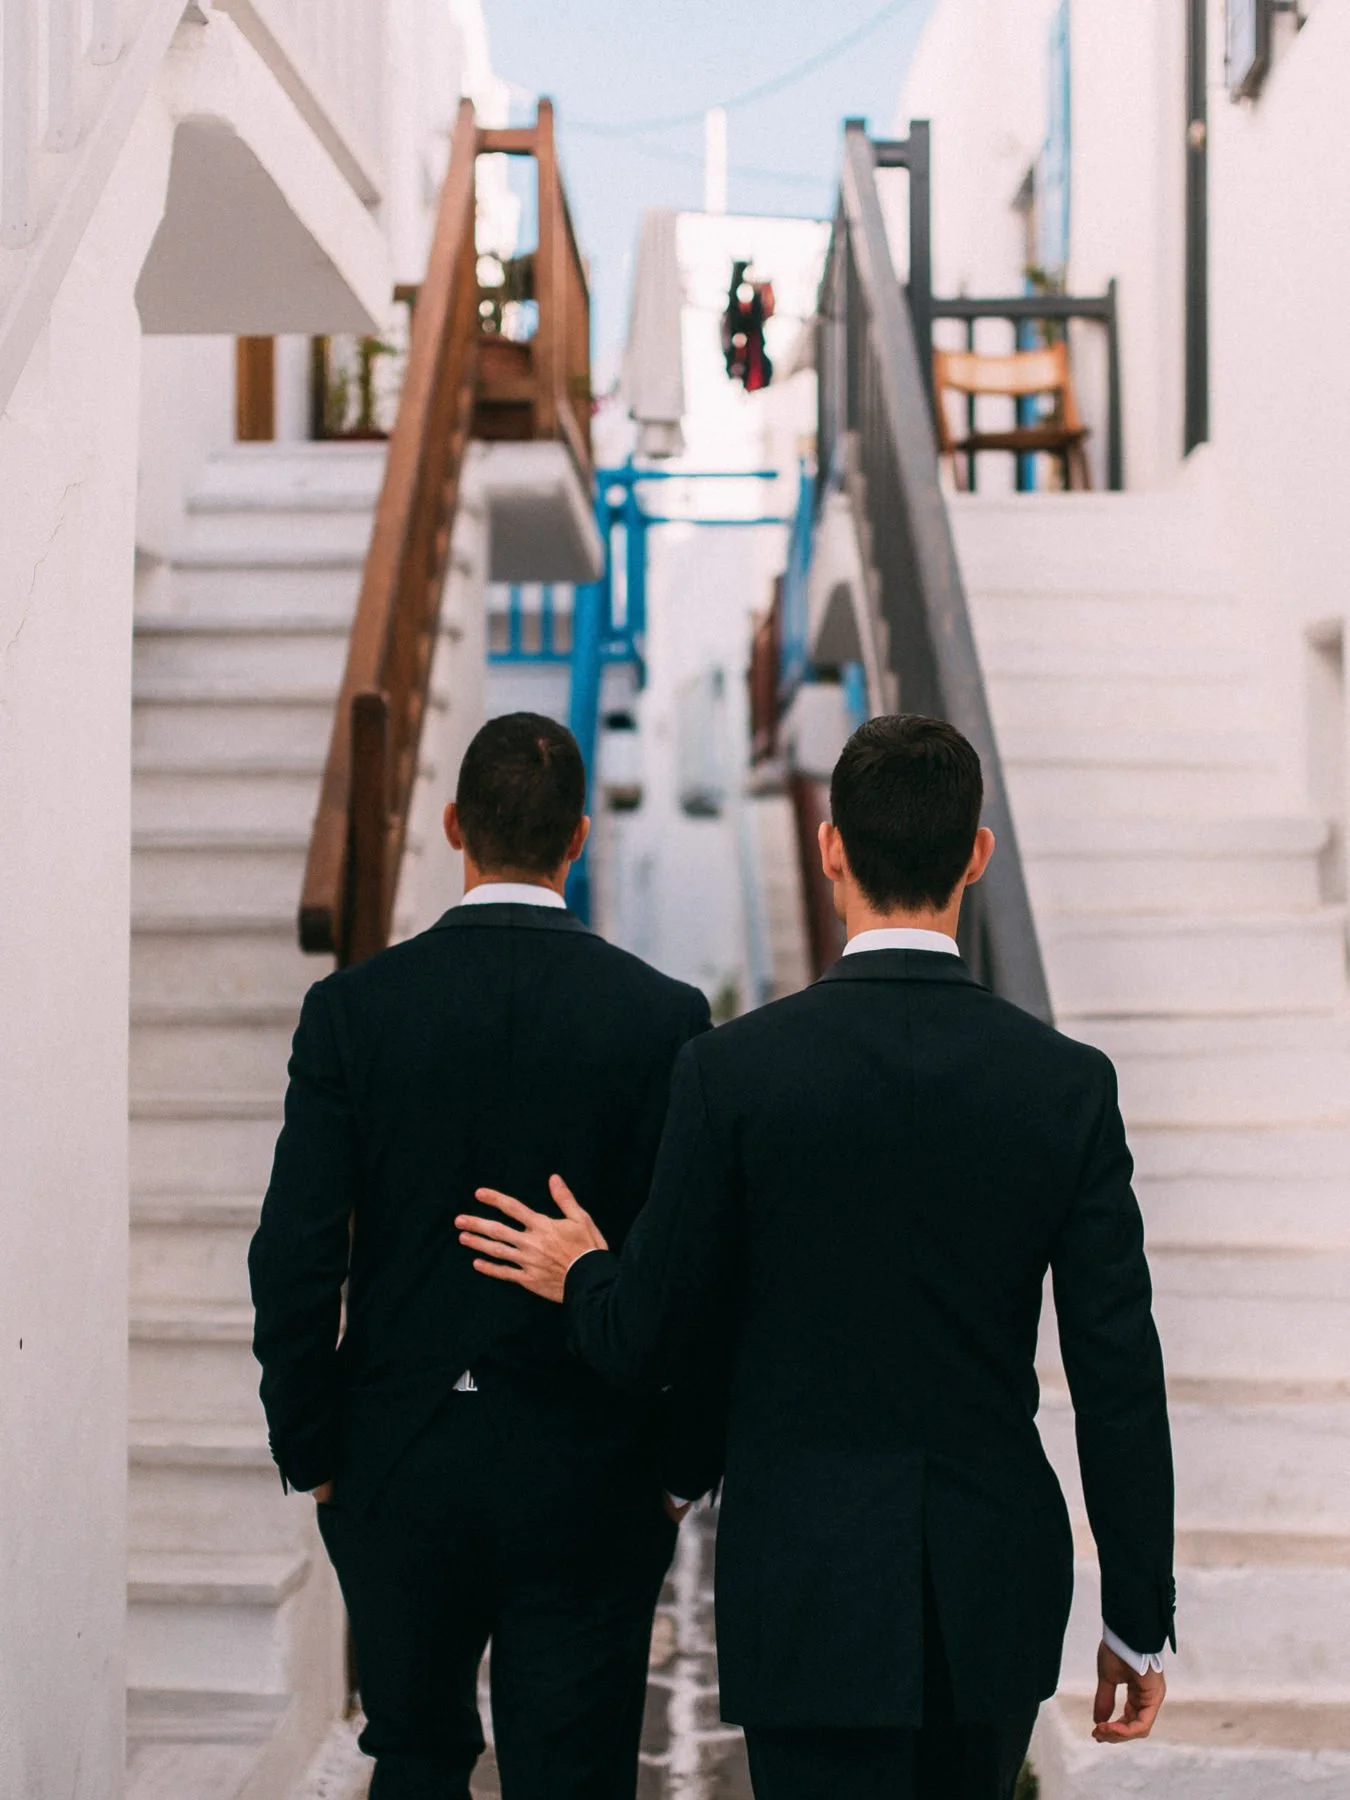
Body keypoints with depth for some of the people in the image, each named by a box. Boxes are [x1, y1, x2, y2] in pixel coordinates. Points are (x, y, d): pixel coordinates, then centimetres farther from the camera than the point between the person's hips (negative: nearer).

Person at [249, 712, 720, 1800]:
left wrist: (310, 1449, 5)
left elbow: (296, 1254, -7)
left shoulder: (352, 1007, -6)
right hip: (588, 1484, -1)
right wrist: (687, 1466, 4)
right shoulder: (662, 1016, -8)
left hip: (397, 1474, 2)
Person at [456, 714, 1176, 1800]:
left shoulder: (735, 1071, -12)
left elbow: (648, 1348, -5)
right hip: (998, 1589, 3)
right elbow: (1119, 1376, -5)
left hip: (809, 1587, -3)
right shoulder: (1068, 1084, -7)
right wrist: (1139, 1622, 5)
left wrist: (580, 1276, 18)